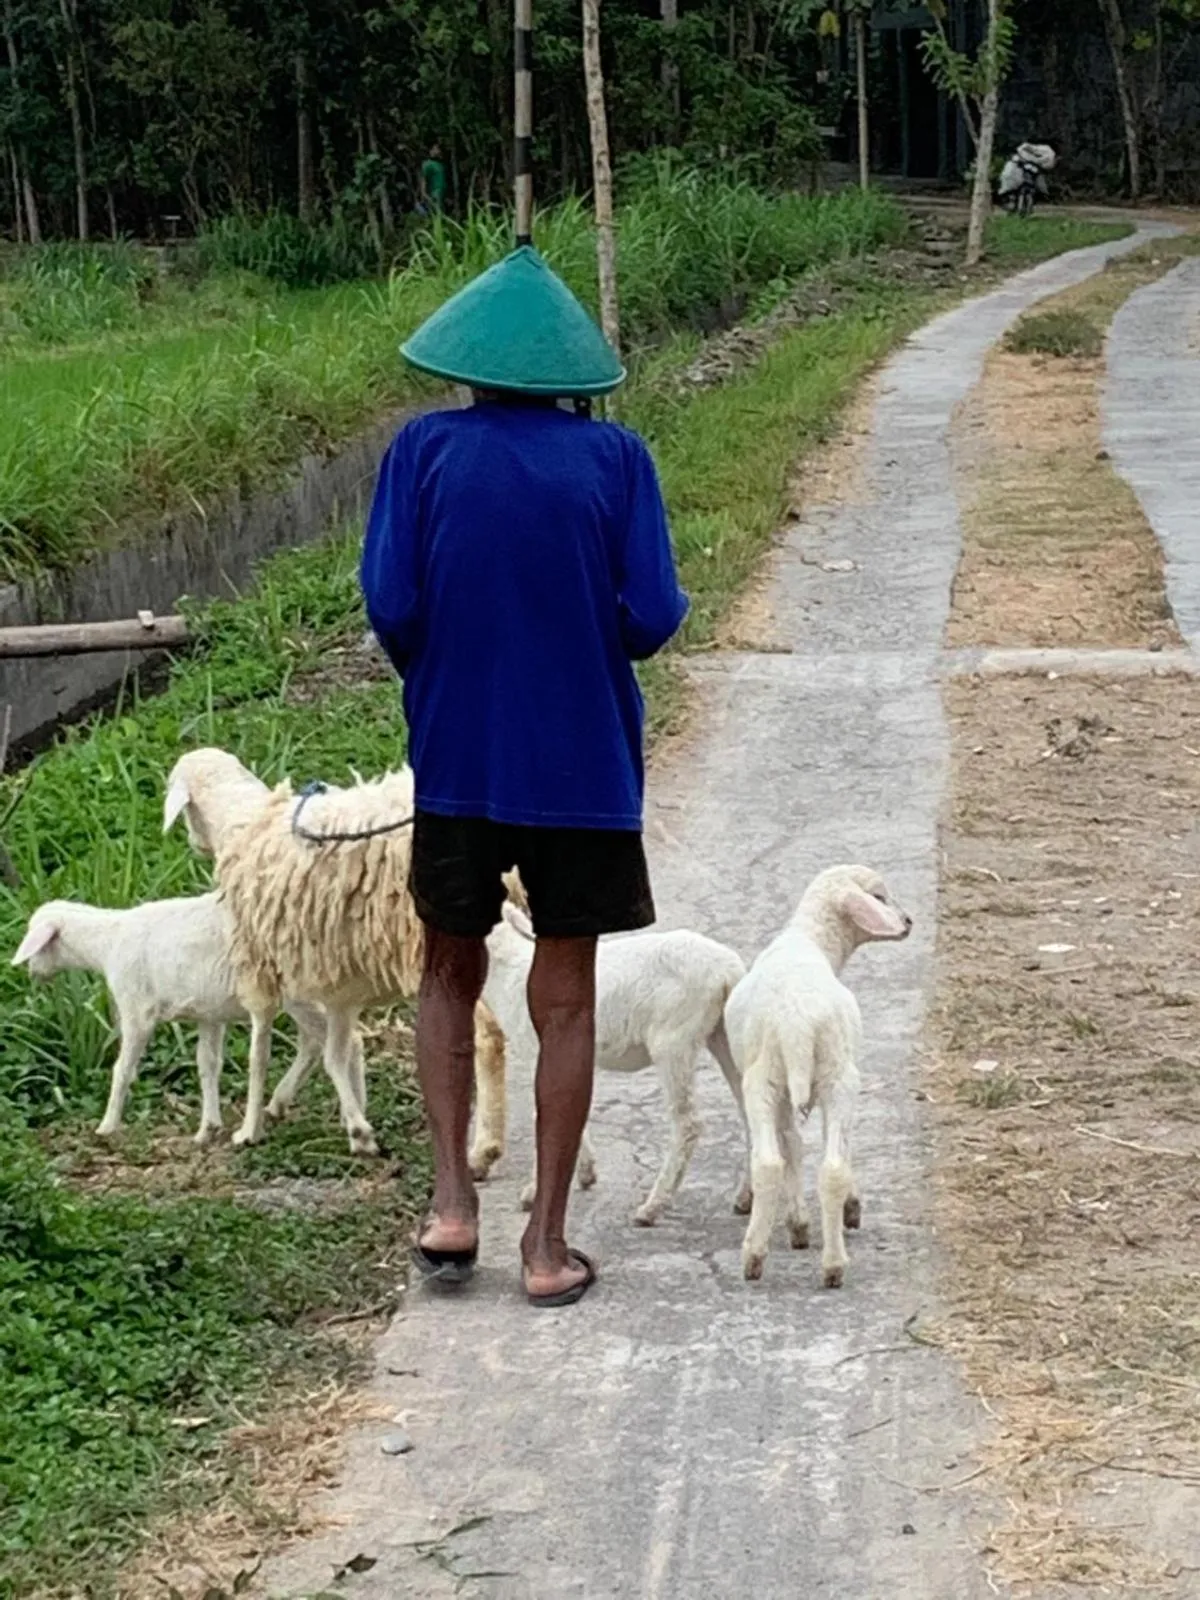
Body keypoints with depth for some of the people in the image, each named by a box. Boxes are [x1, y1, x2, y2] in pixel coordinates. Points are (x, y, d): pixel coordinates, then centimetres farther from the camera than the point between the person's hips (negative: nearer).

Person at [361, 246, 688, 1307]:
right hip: (586, 767, 0)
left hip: (457, 757, 1)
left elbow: (390, 605, -9)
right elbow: (654, 616, -10)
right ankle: (548, 1243, 10)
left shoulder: (427, 451, -6)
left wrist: (437, 680, 11)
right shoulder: (612, 457, -7)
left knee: (451, 977, 19)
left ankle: (452, 1201, 7)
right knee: (566, 1000, 8)